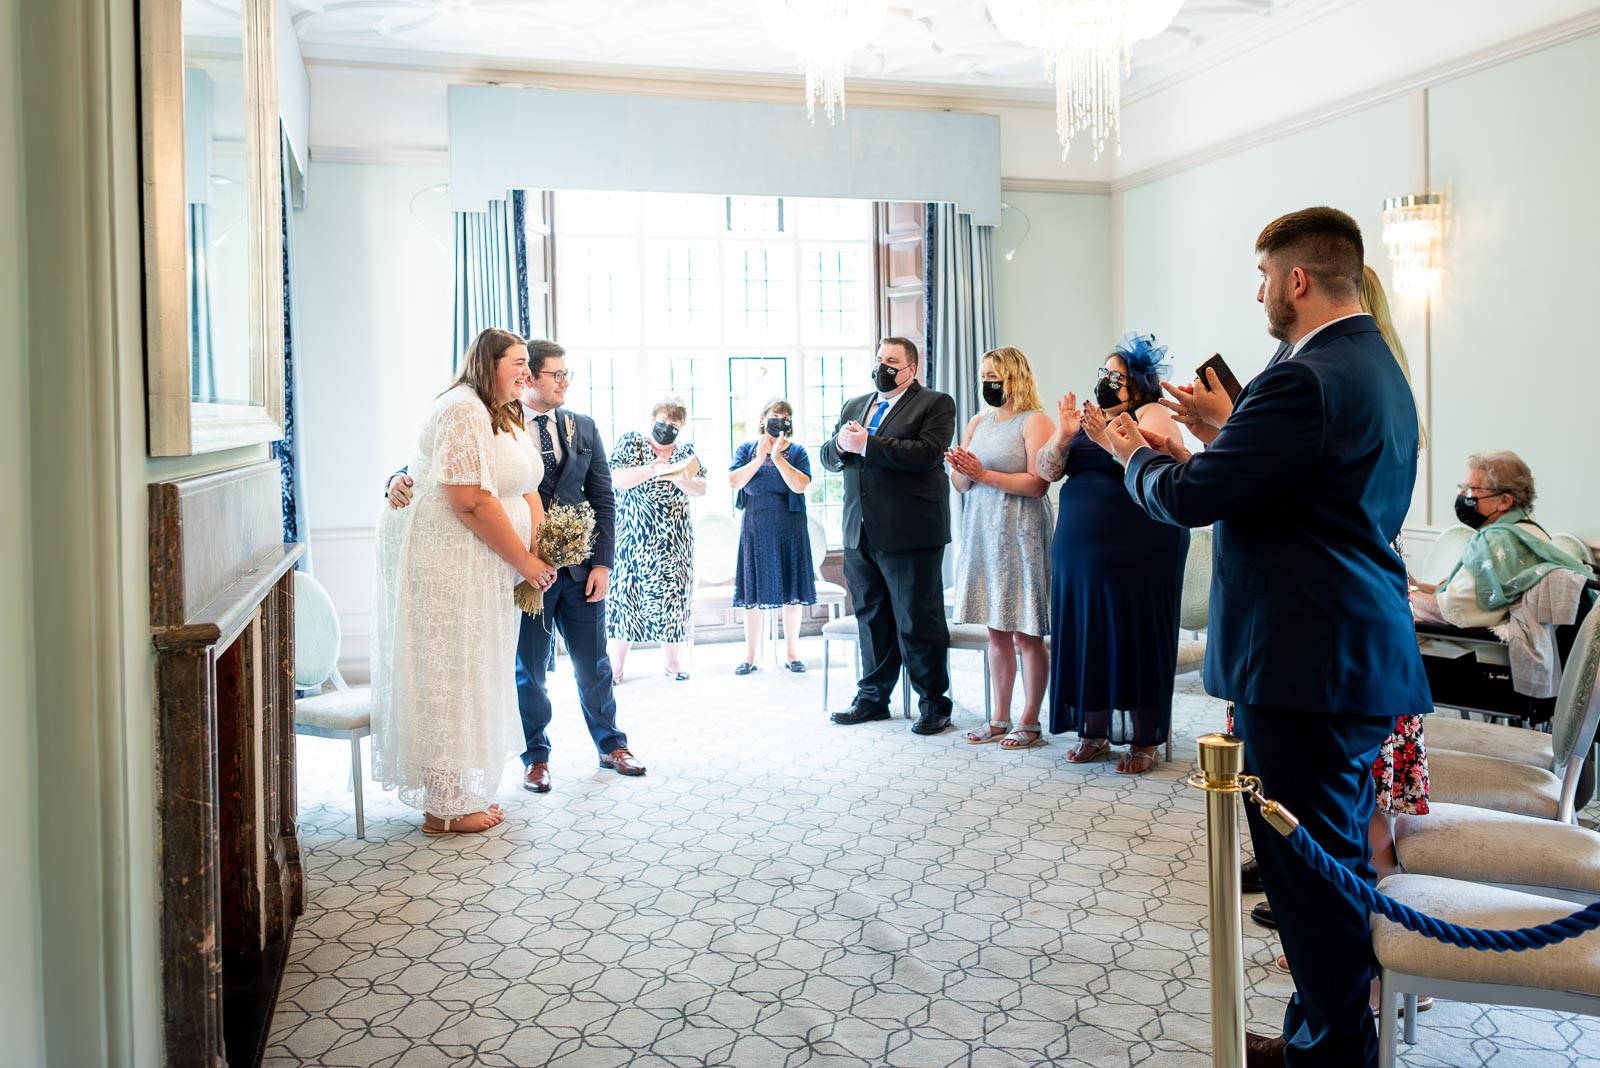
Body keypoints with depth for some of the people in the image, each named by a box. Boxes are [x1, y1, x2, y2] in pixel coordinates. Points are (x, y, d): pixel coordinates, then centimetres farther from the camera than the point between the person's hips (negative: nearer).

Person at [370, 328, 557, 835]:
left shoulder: (506, 417, 15)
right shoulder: (463, 413, -18)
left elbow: (527, 490, 11)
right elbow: (471, 501, -25)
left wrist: (541, 552, -6)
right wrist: (524, 562, -17)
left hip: (481, 565, 10)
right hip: (442, 559, -10)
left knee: (470, 676, 15)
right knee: (446, 676, -3)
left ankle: (460, 793, 26)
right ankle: (446, 808, 7)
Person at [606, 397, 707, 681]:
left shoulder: (686, 451, 12)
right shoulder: (631, 441, 4)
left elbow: (702, 489, 4)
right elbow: (616, 480, -8)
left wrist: (681, 479, -16)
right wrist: (651, 469, -20)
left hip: (675, 539, 3)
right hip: (634, 536, -3)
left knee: (673, 592, 1)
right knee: (625, 590, -6)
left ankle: (674, 661, 9)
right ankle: (616, 665, -1)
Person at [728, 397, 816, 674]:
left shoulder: (797, 451, 2)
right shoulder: (747, 449, 6)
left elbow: (799, 485, -13)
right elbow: (734, 481, -8)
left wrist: (777, 457, -17)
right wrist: (759, 459, -16)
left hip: (790, 529, 0)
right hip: (756, 529, 1)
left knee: (792, 592, 3)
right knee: (752, 594, 4)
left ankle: (792, 652, 15)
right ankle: (750, 656, 13)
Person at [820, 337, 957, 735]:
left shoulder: (935, 404, -2)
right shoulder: (853, 406, 19)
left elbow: (926, 452, -18)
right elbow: (829, 458, 16)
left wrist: (866, 444, -18)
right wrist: (841, 443, -8)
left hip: (910, 534, -6)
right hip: (861, 534, 6)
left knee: (919, 623, 0)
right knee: (871, 619, 14)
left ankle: (934, 704, 11)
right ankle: (872, 697, 26)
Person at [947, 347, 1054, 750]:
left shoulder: (1035, 422, -5)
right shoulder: (977, 422, 14)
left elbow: (1038, 483, -16)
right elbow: (960, 485, 13)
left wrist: (983, 474, -18)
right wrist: (962, 471, -9)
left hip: (1020, 536, -6)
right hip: (983, 534, 6)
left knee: (1027, 634, -2)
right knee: (996, 631, 10)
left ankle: (1030, 723, 6)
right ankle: (1000, 719, 18)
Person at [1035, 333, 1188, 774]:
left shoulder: (1153, 416, -2)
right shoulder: (1086, 417, 14)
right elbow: (1047, 470, 5)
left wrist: (1108, 440, -29)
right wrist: (1063, 436, -13)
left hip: (1138, 552, -6)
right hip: (1081, 551, 6)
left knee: (1136, 637, 0)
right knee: (1086, 635, 7)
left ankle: (1145, 739, 9)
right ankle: (1093, 732, 18)